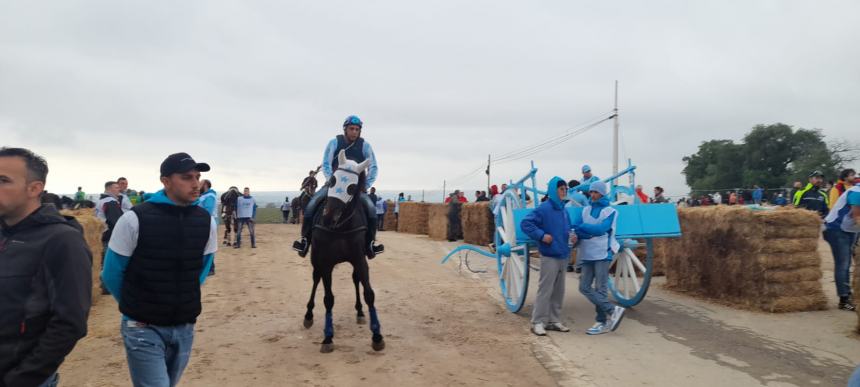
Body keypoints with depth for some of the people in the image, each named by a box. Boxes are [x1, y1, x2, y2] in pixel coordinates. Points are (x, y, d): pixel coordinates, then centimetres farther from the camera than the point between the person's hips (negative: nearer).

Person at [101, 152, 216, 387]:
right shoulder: (135, 219, -14)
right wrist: (135, 307, 9)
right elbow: (112, 274, -1)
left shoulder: (206, 222, -3)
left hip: (185, 328, 4)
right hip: (143, 328, -4)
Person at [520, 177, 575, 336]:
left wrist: (571, 236, 3)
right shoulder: (544, 208, -11)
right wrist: (541, 235, -19)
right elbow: (525, 223, -15)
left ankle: (554, 320, 22)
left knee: (558, 291, 12)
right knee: (545, 290, -5)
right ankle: (537, 322, 4)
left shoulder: (564, 211, 10)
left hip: (563, 256, 7)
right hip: (549, 256, -7)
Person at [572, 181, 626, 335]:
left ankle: (602, 322, 6)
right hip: (587, 254, 5)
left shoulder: (610, 211, 1)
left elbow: (601, 228, -14)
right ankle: (613, 310, 7)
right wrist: (587, 233, -19)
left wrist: (581, 227, -12)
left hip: (602, 254, -5)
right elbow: (579, 230, 2)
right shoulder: (586, 210, 13)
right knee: (584, 287, 0)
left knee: (600, 289, -6)